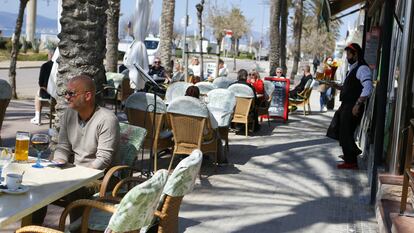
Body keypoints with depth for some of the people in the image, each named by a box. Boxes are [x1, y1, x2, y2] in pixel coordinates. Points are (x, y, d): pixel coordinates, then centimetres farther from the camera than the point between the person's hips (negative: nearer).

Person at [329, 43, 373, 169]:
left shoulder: (362, 69, -15)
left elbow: (368, 89, -25)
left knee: (346, 134, -4)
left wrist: (358, 104, -26)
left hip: (353, 107, -10)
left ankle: (351, 162, 6)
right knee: (342, 132, 19)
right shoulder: (352, 69, 16)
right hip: (346, 105, 10)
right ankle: (350, 154, 36)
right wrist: (338, 87, 7)